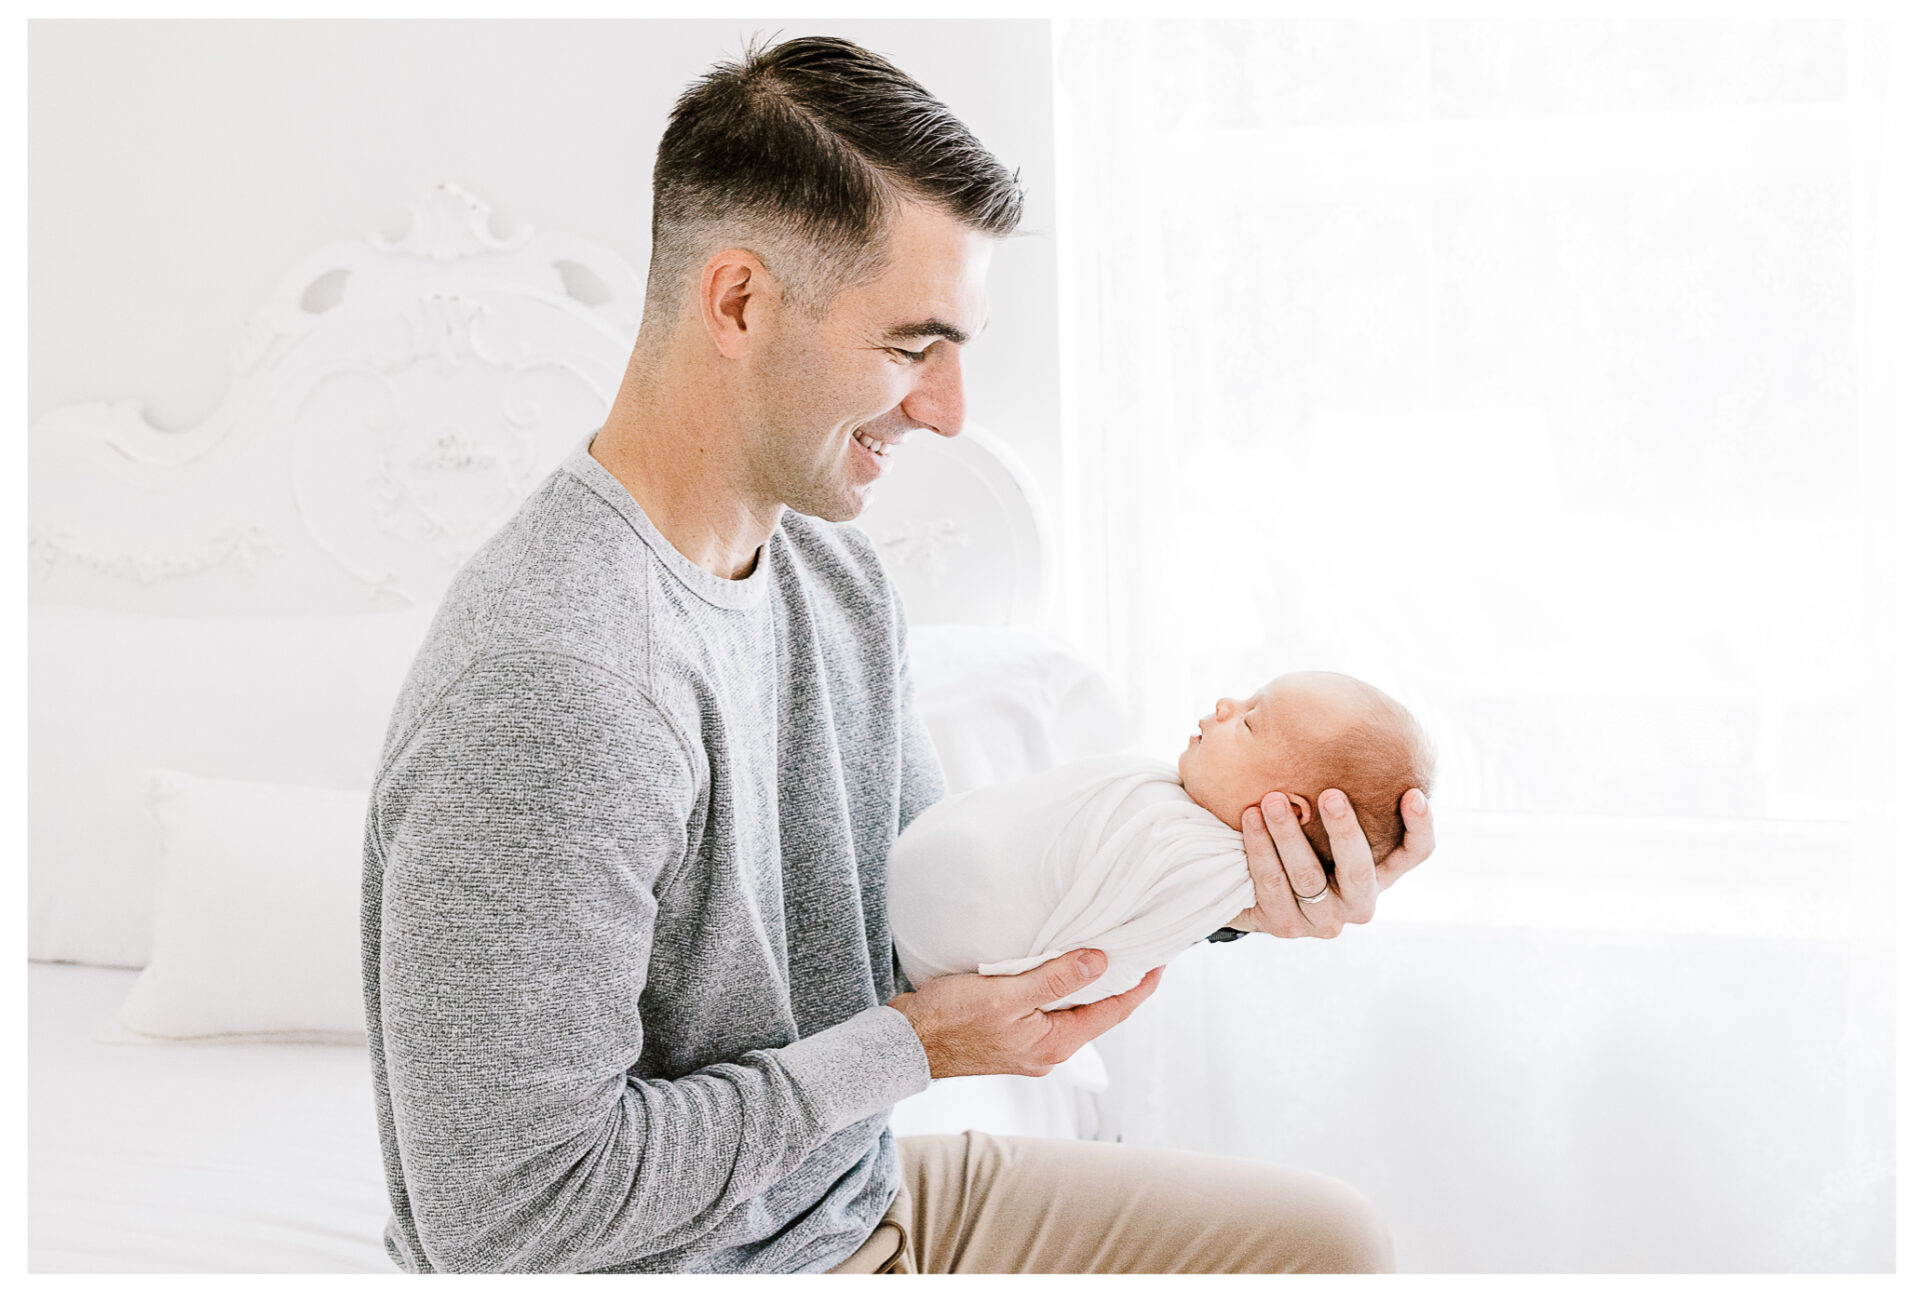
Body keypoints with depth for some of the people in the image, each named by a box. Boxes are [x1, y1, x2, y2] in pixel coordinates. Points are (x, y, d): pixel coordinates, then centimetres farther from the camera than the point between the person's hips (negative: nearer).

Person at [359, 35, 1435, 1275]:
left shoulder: (841, 580, 1)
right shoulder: (545, 691, -31)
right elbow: (506, 1213, -28)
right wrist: (911, 1046, -21)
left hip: (870, 1194, 9)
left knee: (1326, 1235, 13)